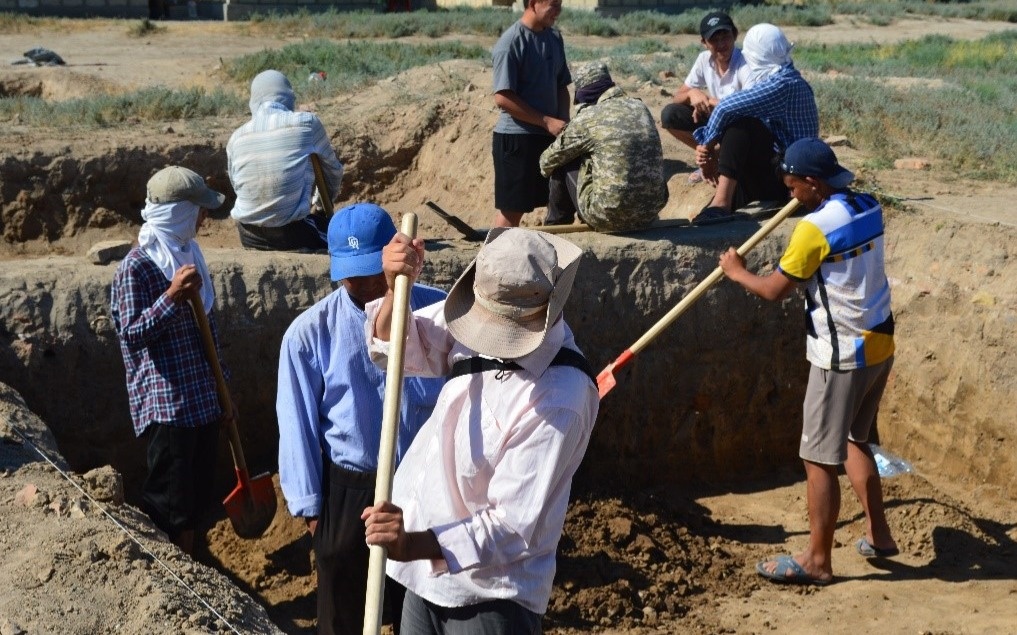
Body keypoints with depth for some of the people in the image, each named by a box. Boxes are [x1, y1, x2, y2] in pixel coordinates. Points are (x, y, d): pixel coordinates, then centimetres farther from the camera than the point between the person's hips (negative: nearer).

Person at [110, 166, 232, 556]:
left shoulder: (187, 253, 10)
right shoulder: (137, 266, -14)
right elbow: (131, 333, -16)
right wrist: (172, 296, -28)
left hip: (204, 399, 8)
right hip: (165, 403, -8)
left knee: (196, 500, 16)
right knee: (169, 508, -2)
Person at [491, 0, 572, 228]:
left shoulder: (555, 38, 9)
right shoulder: (511, 43, -14)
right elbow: (503, 98, -19)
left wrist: (564, 122, -2)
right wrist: (547, 121, -18)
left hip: (549, 136, 7)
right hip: (516, 138, -7)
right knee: (511, 209, -2)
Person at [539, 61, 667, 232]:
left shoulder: (587, 119, -7)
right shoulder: (640, 108, 9)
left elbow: (548, 161, 8)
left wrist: (545, 166, 32)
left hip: (608, 217, -6)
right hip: (650, 214, 6)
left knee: (563, 166, 15)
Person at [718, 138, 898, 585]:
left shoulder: (815, 228, -20)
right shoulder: (868, 208, 3)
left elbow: (774, 290, -12)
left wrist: (737, 272, 5)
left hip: (842, 356, -9)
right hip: (879, 345, 9)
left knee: (820, 459, 1)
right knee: (854, 440, 24)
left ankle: (817, 560, 10)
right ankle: (878, 534, 30)